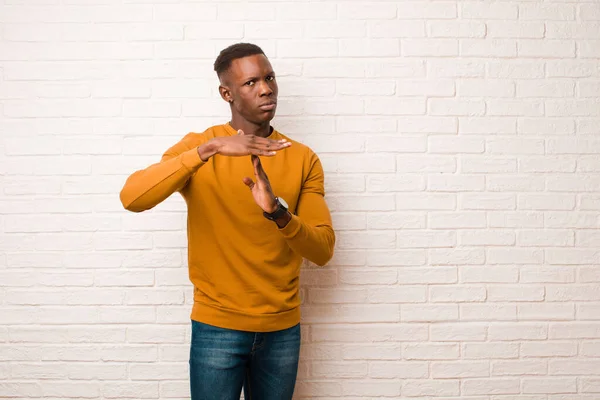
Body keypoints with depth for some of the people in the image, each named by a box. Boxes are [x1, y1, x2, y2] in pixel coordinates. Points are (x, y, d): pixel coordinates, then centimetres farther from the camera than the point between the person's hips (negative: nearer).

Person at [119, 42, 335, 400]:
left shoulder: (303, 158, 0)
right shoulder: (198, 145, -5)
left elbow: (323, 250, -6)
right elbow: (131, 198, -22)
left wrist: (279, 212, -25)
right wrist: (209, 148, -30)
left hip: (282, 329, 2)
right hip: (217, 327, -2)